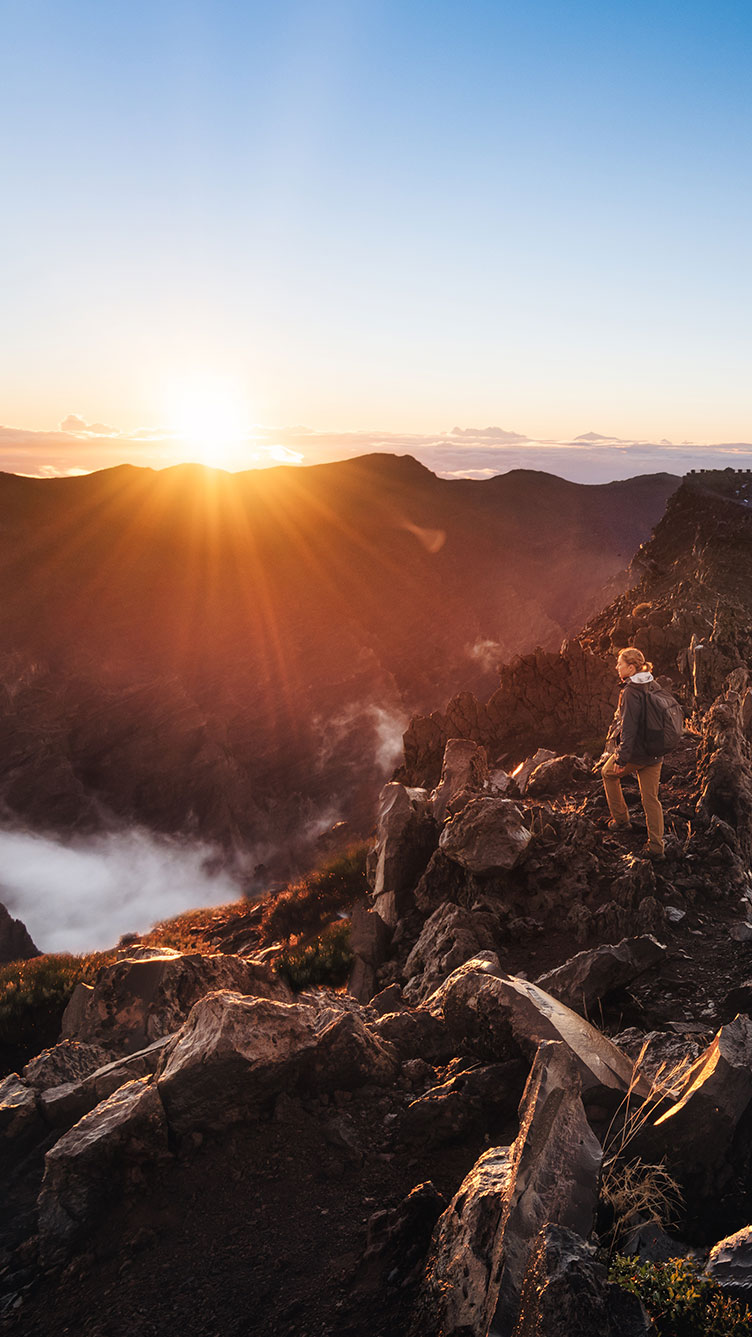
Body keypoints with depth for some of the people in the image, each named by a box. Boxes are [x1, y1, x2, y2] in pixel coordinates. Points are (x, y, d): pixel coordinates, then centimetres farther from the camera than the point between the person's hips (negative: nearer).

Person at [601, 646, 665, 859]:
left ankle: (620, 819, 28)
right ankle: (656, 847, 12)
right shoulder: (653, 686, 5)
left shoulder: (631, 692, -21)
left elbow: (628, 728, -24)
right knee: (651, 799, 11)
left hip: (635, 753, -7)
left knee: (608, 773, 23)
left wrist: (621, 759, -21)